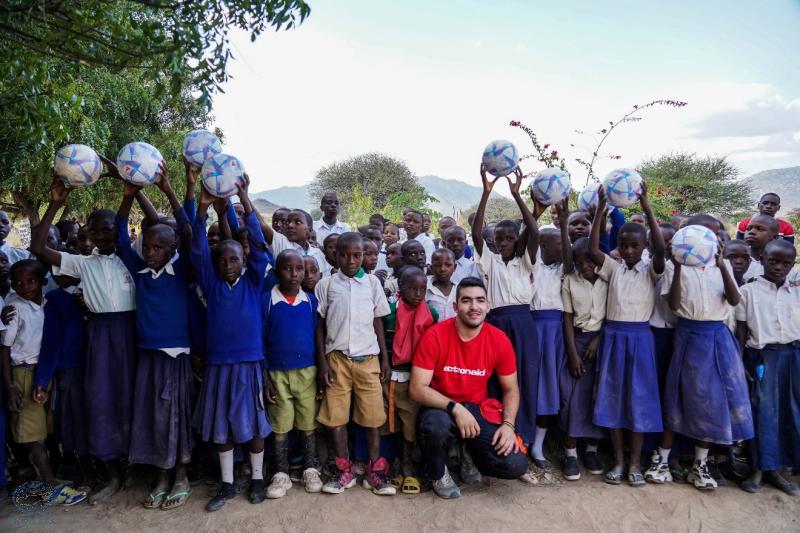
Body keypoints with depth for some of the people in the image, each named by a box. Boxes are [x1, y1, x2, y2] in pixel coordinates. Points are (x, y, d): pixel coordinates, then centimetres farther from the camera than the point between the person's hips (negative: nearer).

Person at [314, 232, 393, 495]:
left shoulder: (373, 283, 5)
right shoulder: (326, 284, 2)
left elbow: (378, 322, 10)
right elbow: (319, 326, 4)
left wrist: (385, 358, 7)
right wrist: (322, 363, -2)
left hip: (368, 359, 1)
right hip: (337, 358, 0)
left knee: (372, 415, 3)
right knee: (336, 415, 3)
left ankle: (375, 471, 14)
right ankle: (344, 471, 16)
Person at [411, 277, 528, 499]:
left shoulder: (500, 340, -8)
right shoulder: (435, 336, -17)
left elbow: (511, 389, 3)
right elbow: (417, 389, -17)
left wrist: (508, 424, -14)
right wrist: (455, 408, -28)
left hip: (479, 409, 2)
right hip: (442, 408, -2)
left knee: (516, 466, -17)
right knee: (436, 427, -38)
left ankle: (471, 451, 18)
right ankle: (438, 472, -1)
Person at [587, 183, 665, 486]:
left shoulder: (650, 270, 0)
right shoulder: (613, 268, 3)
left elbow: (661, 249, -20)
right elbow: (592, 250, -14)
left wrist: (647, 209, -24)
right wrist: (601, 210, -18)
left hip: (640, 337, -1)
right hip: (613, 336, 2)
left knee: (639, 397, 4)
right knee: (612, 396, 6)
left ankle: (635, 462, 17)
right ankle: (618, 460, 19)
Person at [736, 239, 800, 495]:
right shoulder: (748, 291, 1)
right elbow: (742, 330, 0)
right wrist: (739, 364, -4)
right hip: (763, 356, -3)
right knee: (763, 410, 1)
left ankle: (775, 468, 21)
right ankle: (759, 469, 13)